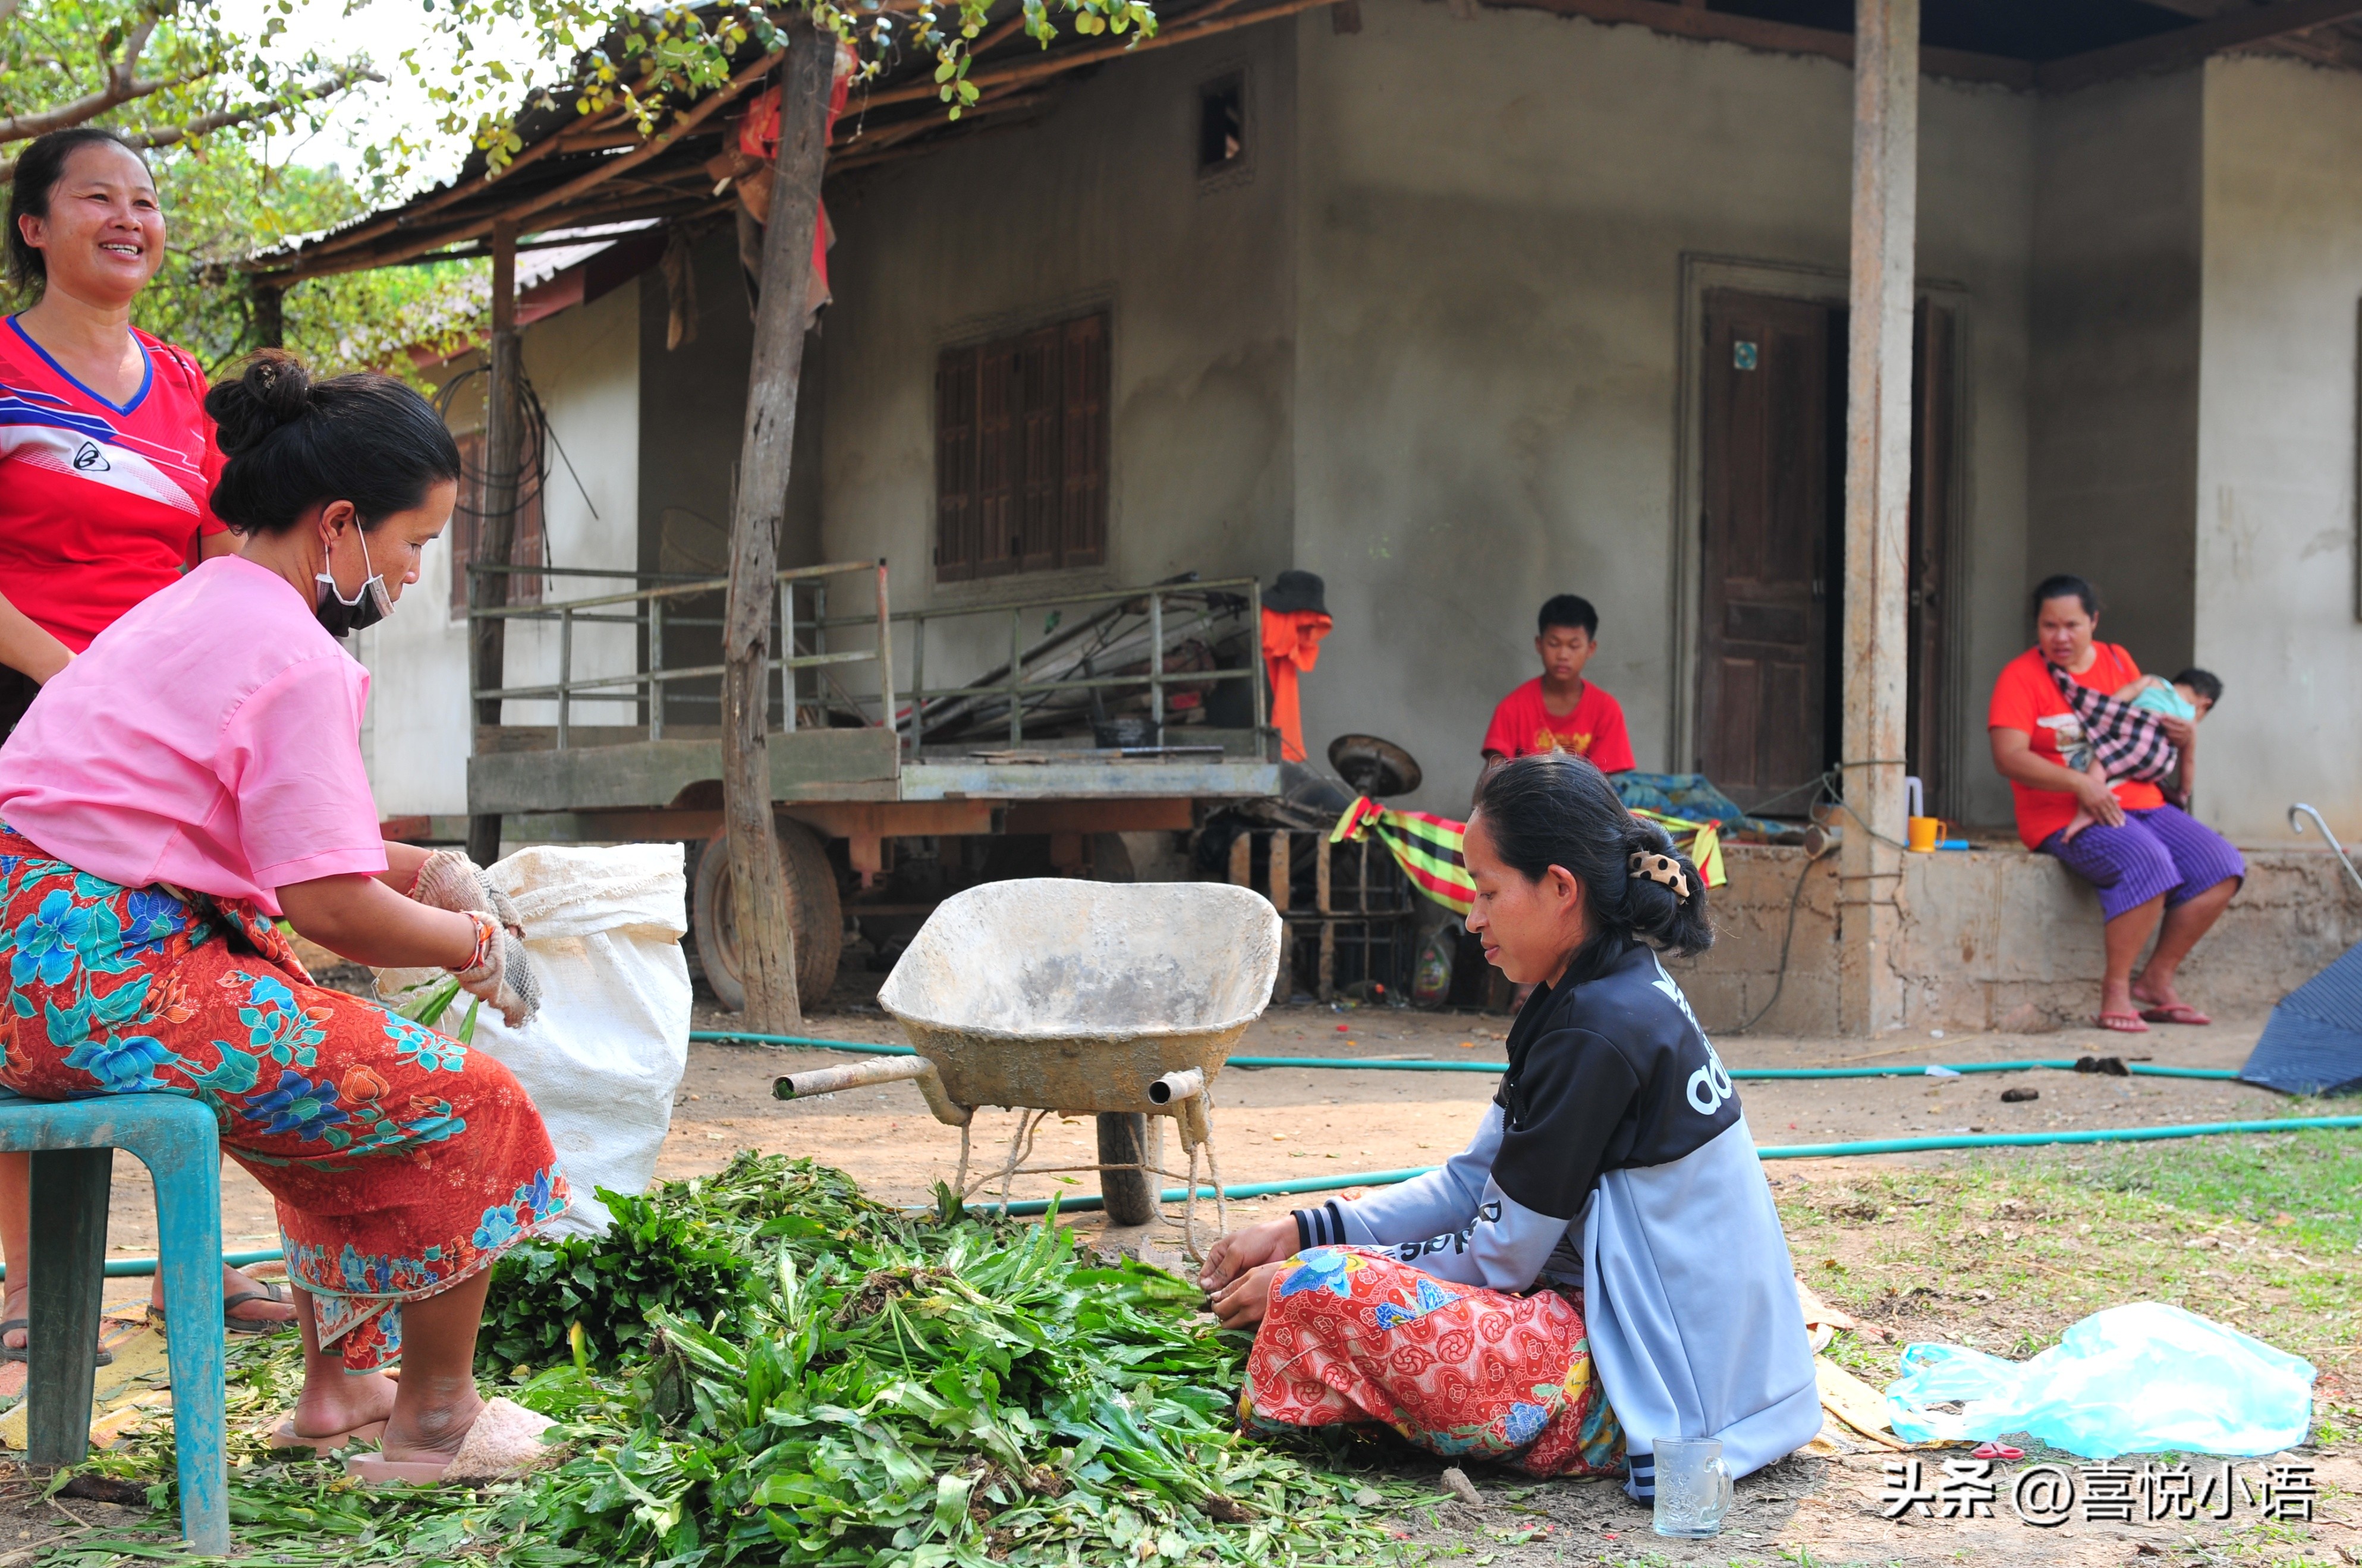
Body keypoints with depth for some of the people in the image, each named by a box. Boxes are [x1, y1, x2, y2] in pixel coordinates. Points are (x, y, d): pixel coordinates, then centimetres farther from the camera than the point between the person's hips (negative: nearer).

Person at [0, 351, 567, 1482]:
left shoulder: (190, 608, 18)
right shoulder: (298, 660, -13)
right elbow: (333, 908, -16)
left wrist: (419, 871, 19)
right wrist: (479, 949, 0)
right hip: (114, 976, -11)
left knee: (345, 1087, 29)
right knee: (466, 1105, -1)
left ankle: (336, 1386, 35)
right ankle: (435, 1423, 10)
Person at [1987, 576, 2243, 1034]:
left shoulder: (2117, 661, 15)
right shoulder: (2020, 676, -4)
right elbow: (2009, 756, -16)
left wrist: (2184, 735, 3)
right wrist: (2080, 783, -27)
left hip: (2140, 803, 7)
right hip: (2064, 816, -7)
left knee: (2221, 866, -10)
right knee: (2148, 863, -32)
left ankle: (2157, 980, -1)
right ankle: (2115, 988, -19)